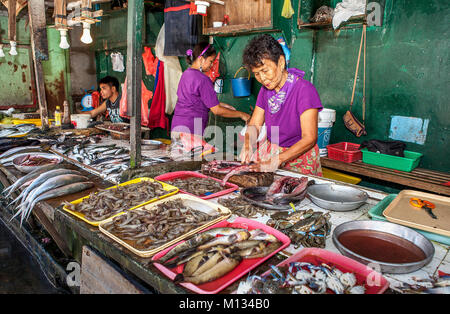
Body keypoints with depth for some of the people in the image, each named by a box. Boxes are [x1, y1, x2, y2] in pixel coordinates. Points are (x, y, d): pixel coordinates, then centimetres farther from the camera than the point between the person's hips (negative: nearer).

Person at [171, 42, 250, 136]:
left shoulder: (186, 74, 9)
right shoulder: (202, 79, -17)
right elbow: (216, 110, -15)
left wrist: (220, 104, 15)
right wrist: (241, 114, -5)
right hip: (190, 129, -9)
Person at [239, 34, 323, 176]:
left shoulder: (304, 89, -16)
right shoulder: (265, 90, 4)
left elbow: (309, 138, -20)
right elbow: (254, 124, 7)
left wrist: (277, 160, -31)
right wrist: (248, 144, -15)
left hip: (299, 157, -5)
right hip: (271, 152, 5)